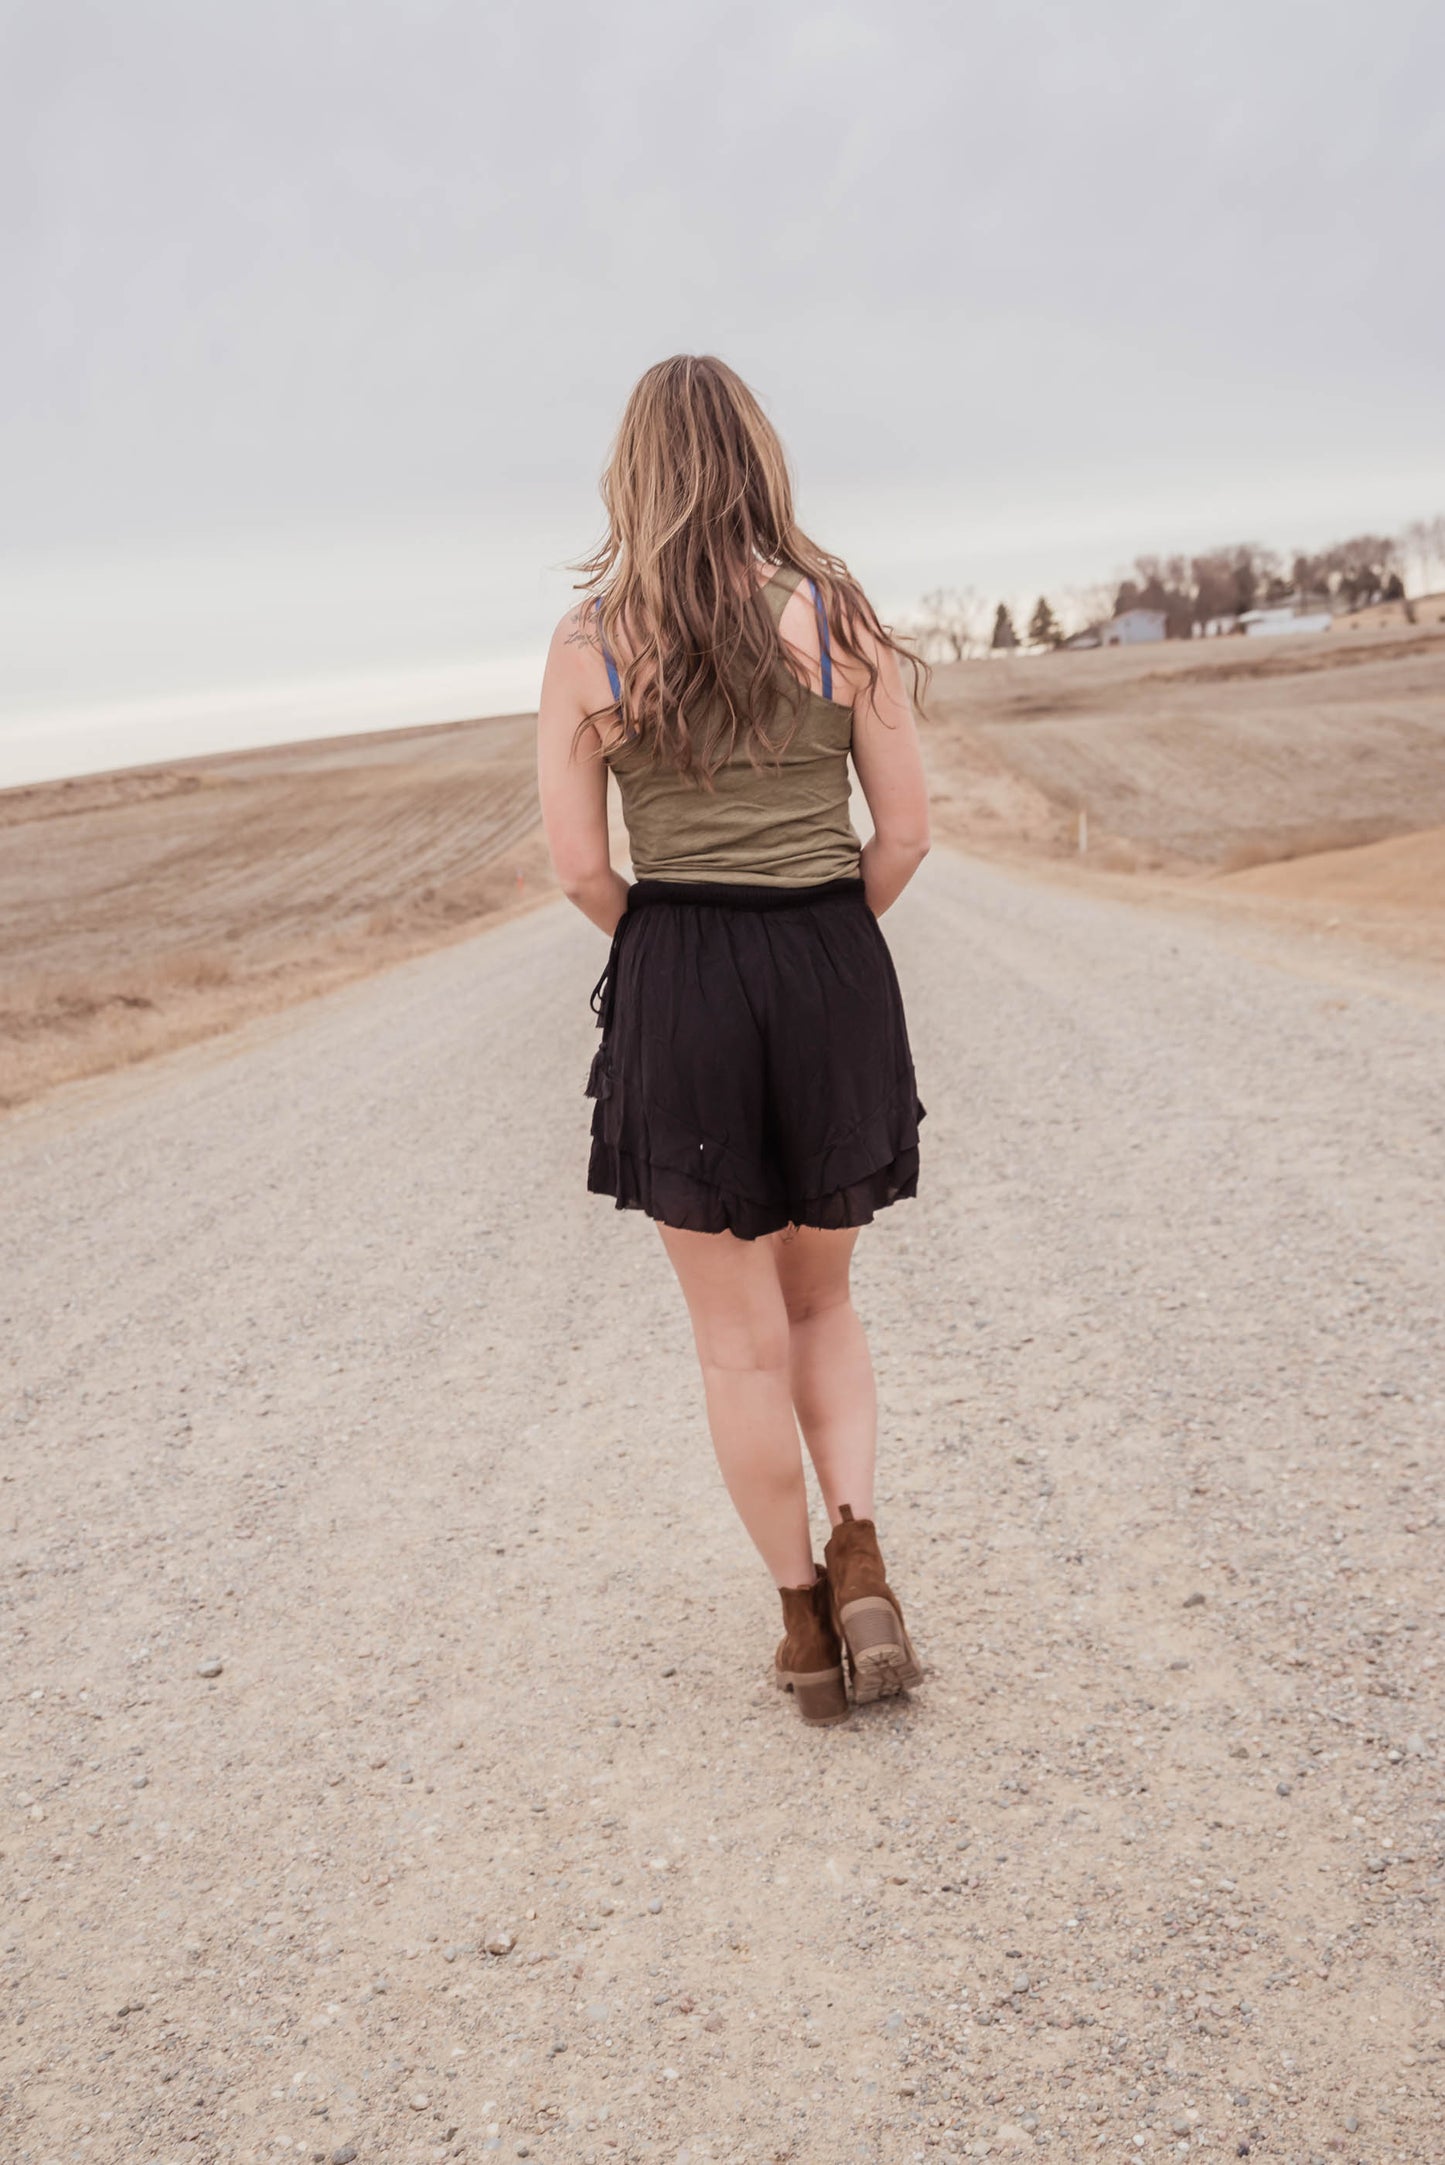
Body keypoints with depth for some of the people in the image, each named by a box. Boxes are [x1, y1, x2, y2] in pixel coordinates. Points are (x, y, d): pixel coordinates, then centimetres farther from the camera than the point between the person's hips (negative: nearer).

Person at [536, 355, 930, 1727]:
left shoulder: (589, 640, -4)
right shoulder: (839, 614, -1)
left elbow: (578, 864, -5)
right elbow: (906, 832, -1)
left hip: (679, 995, -2)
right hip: (837, 982, 2)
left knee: (742, 1343, 12)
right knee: (820, 1303, 22)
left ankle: (805, 1624, 21)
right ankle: (860, 1560, 5)